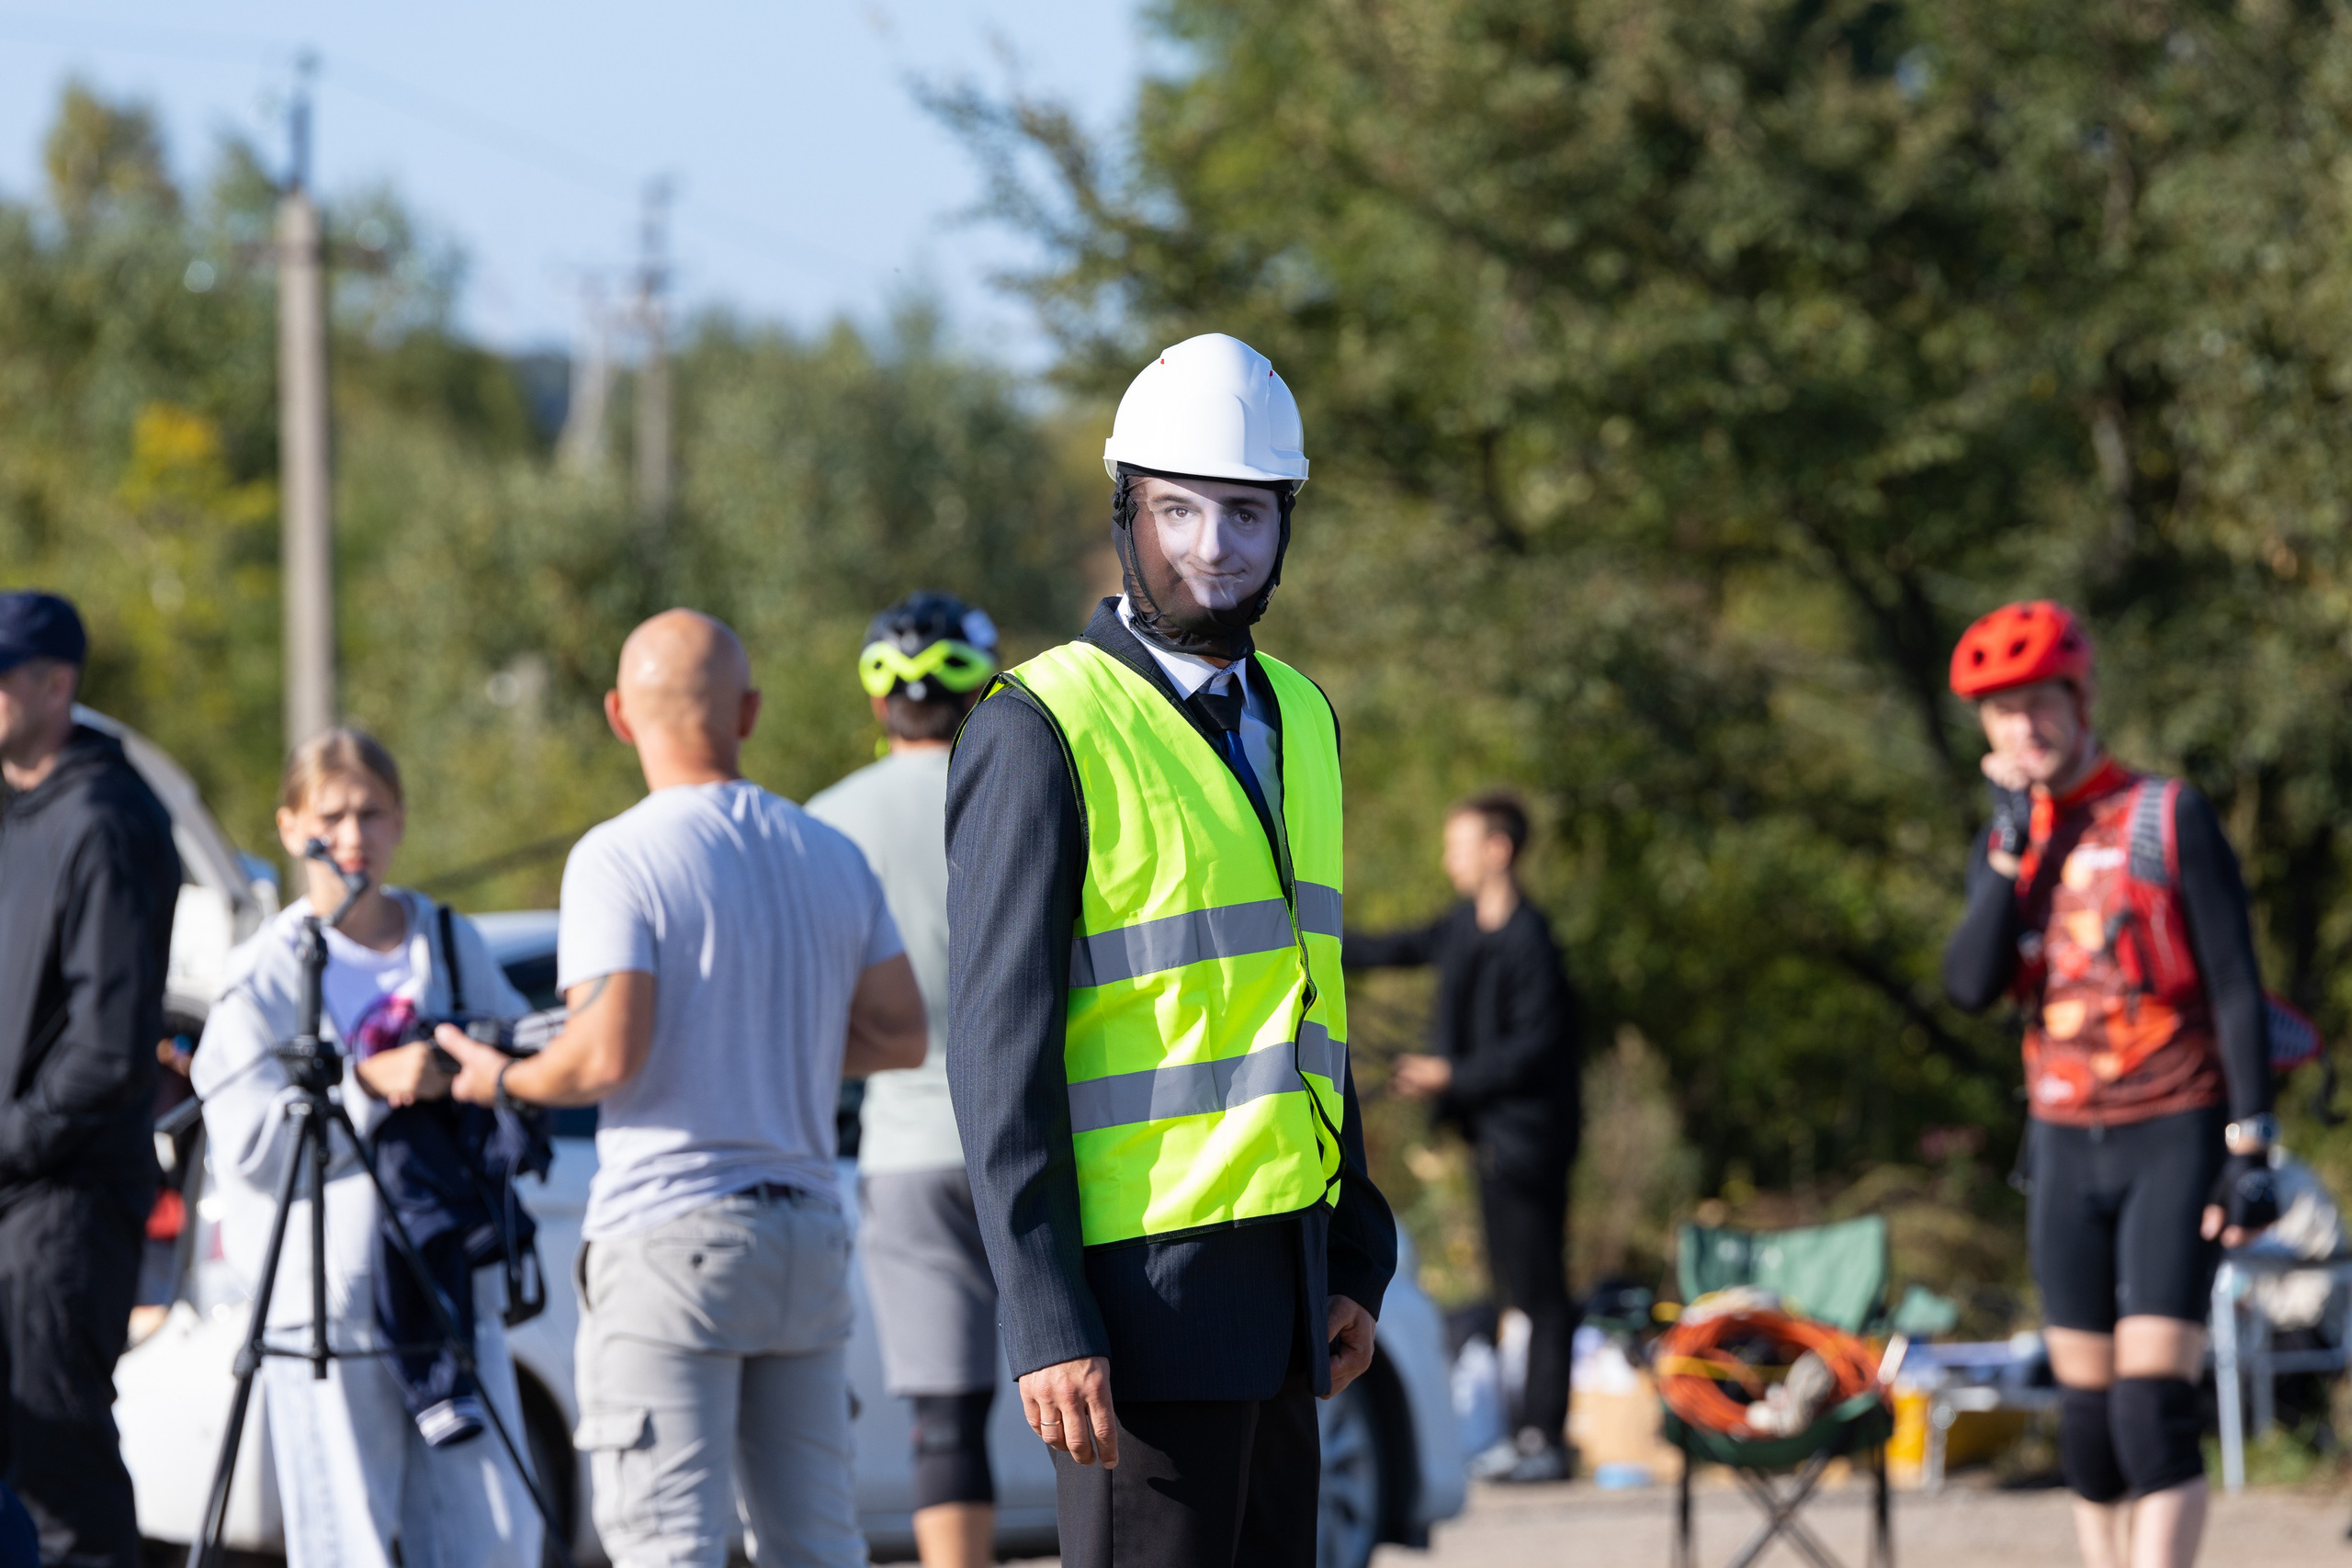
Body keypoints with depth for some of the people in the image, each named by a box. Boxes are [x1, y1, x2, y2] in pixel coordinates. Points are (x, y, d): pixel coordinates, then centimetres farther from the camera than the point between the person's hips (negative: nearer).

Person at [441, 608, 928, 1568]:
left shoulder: (620, 859, -10)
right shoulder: (833, 859, 9)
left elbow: (607, 1056, -18)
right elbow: (900, 1036, 12)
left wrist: (505, 1081, 1)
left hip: (670, 1242, -6)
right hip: (807, 1234, 6)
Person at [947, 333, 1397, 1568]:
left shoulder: (1296, 719, 14)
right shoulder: (1041, 734, -11)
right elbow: (998, 1050, -15)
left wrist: (1355, 1258, 13)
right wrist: (1048, 1324, -20)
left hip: (1276, 1273, 8)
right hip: (1140, 1281, -8)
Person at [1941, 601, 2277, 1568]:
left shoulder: (2170, 818, -5)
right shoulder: (2003, 847, 10)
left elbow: (2236, 988, -7)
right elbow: (1972, 986, -7)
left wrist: (2252, 1147, -14)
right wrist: (2013, 843, -11)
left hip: (2175, 1137, -5)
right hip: (2067, 1151, 5)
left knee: (2153, 1408, -15)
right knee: (2087, 1415, 5)